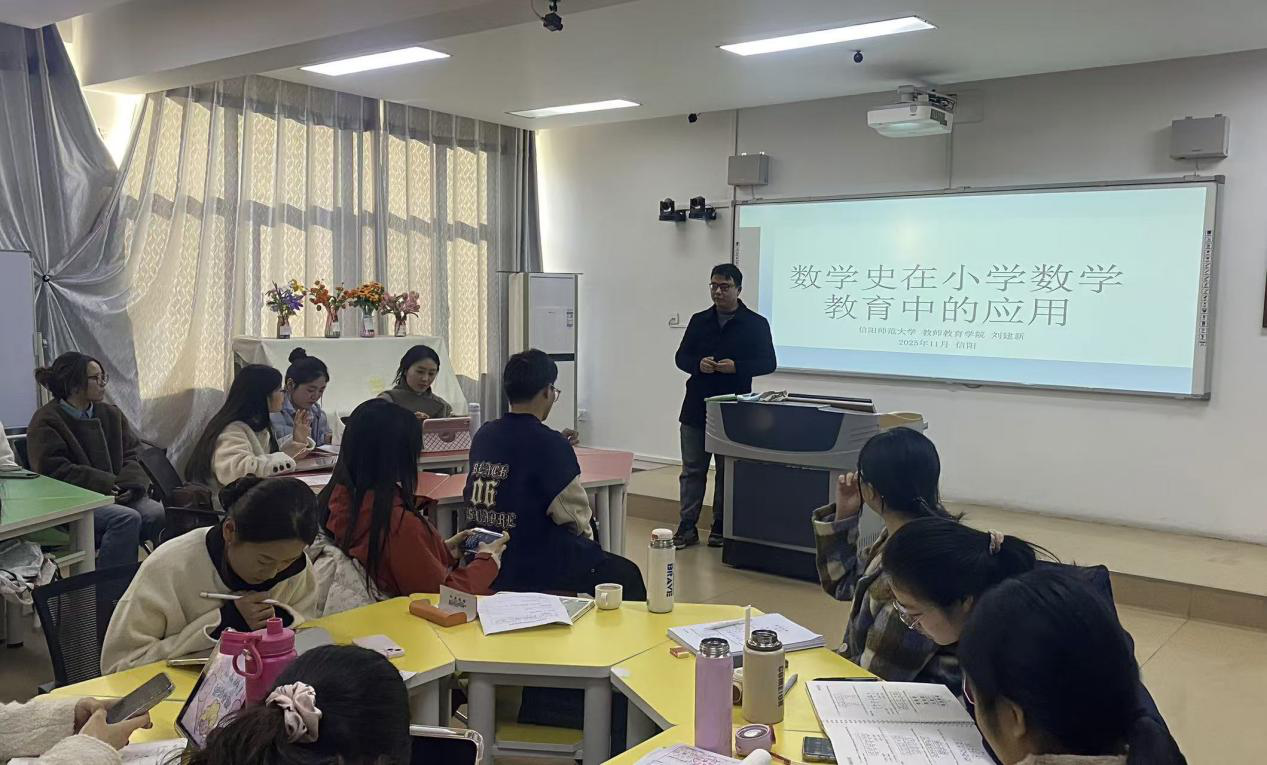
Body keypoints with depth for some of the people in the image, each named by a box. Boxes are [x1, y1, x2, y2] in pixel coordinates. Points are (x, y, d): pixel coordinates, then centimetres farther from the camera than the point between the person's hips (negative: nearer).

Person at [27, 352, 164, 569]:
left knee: (160, 514, -25)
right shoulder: (45, 421, -1)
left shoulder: (111, 413, 18)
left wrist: (130, 484, -9)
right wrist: (106, 483, -17)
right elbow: (55, 471, -11)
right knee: (127, 518, -33)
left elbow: (133, 454, 13)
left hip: (117, 495, 5)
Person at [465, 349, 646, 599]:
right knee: (627, 576, 12)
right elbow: (574, 515, -12)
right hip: (535, 568, -7)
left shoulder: (483, 436, 0)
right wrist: (586, 532, 8)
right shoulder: (549, 444, -19)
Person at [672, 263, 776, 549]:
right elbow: (681, 357, 11)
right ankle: (687, 528, 10)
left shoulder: (756, 324, 0)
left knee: (728, 471, 7)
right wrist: (698, 364, -12)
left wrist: (736, 367, -17)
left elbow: (768, 363, -1)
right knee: (692, 470, 4)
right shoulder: (699, 321, 8)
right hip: (696, 408, 2)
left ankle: (721, 529, 18)